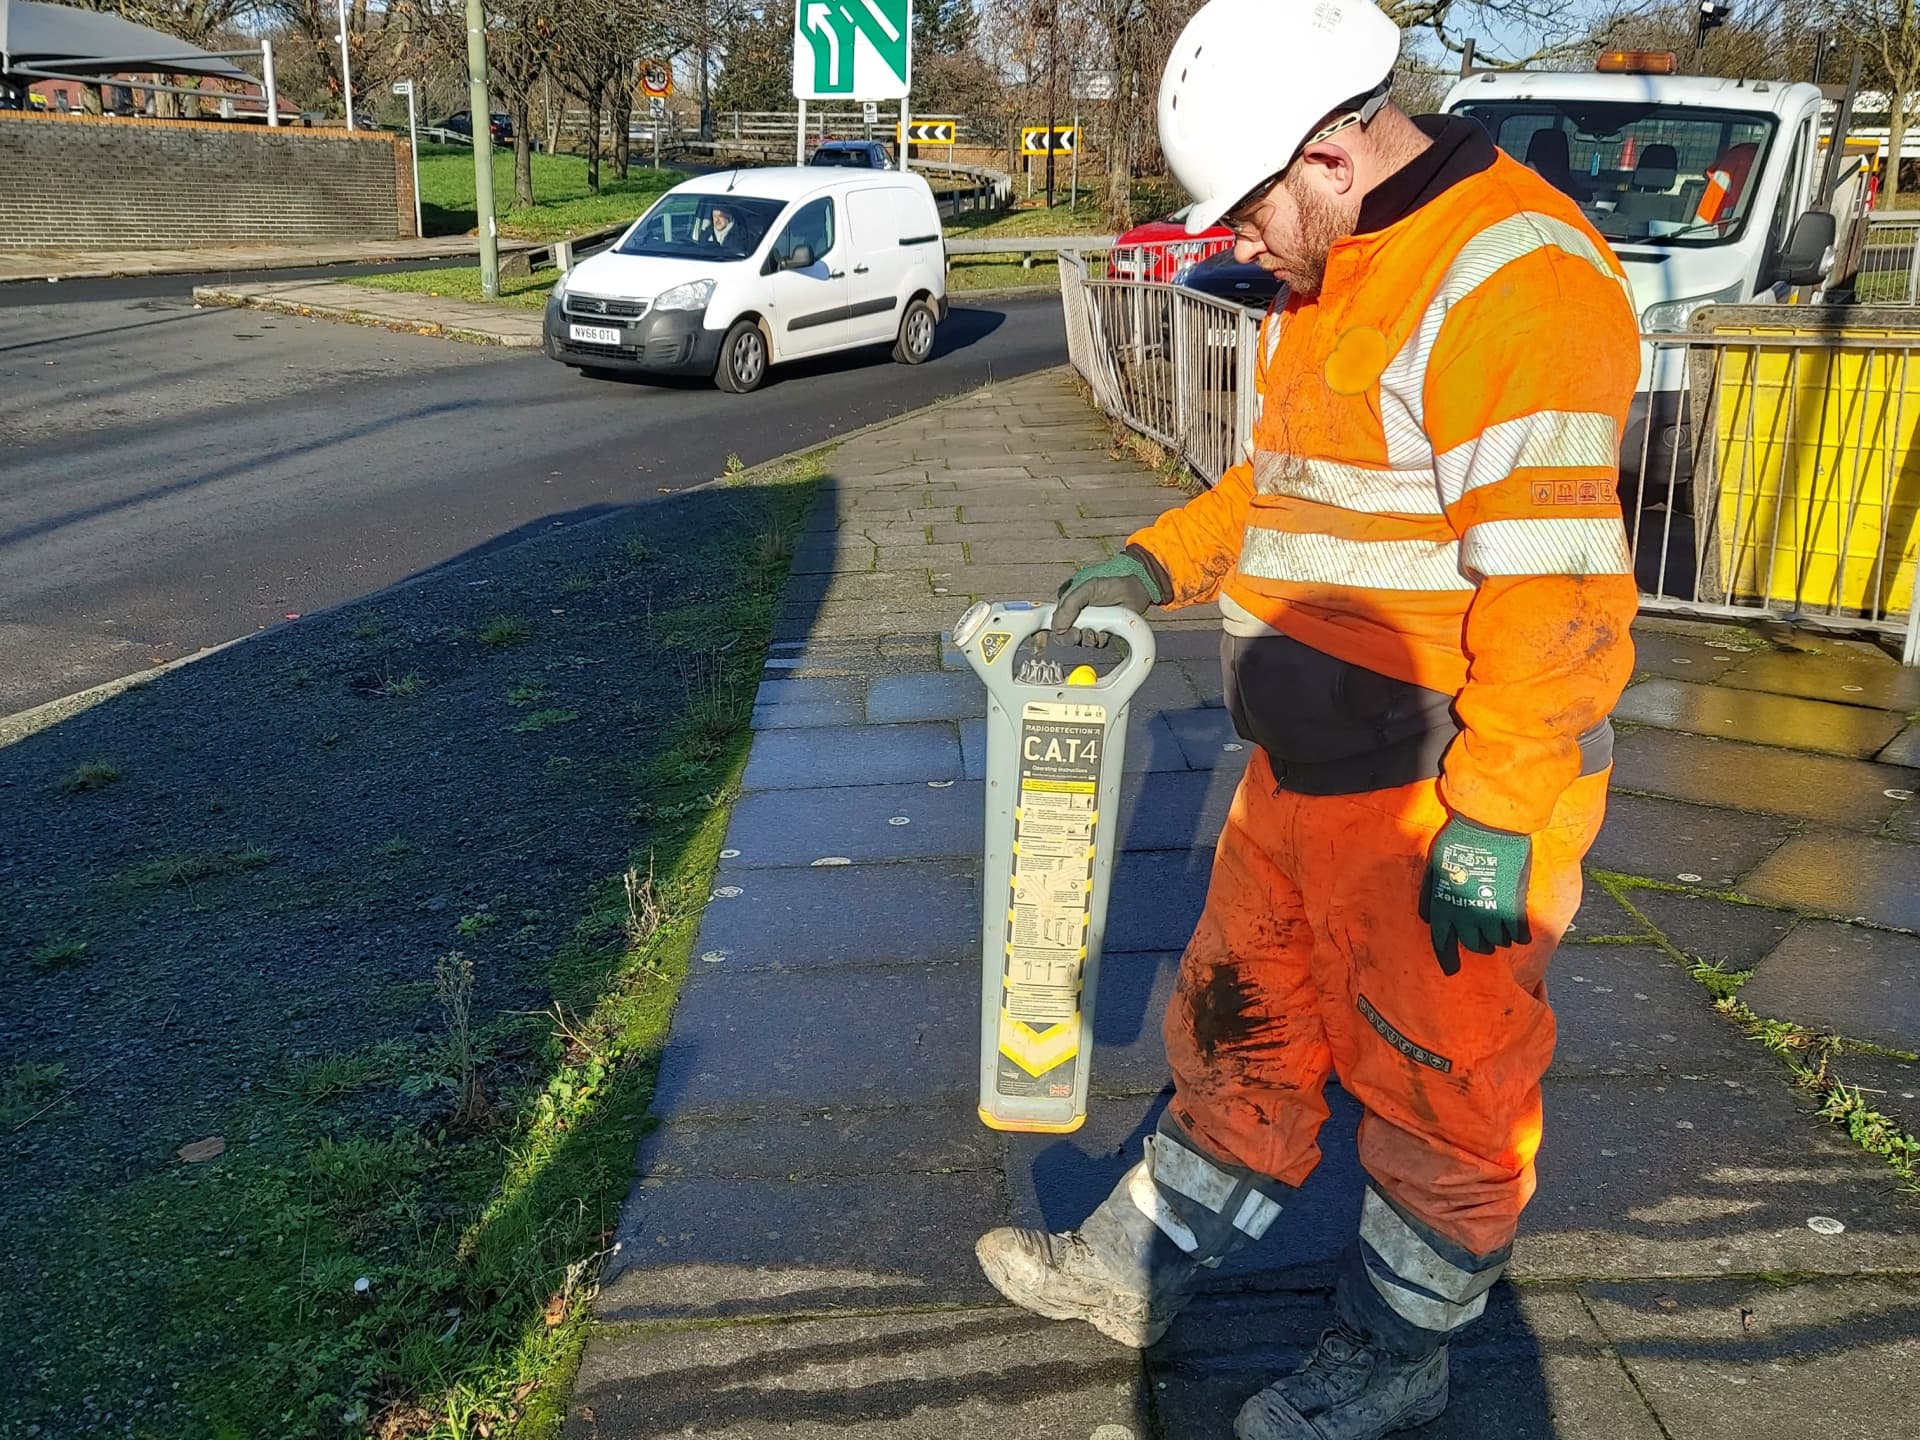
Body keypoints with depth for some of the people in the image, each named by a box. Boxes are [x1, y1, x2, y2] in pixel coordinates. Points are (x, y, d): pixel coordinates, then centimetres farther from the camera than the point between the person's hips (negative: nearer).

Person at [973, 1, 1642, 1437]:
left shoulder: (1513, 281, -20)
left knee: (1439, 1091, 11)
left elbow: (1557, 587, -24)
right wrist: (1156, 562, 11)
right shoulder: (1336, 280, 11)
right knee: (1243, 1027, 21)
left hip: (1440, 809, -9)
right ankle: (1146, 1266, 39)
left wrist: (1494, 824, -23)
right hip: (1304, 777, 9)